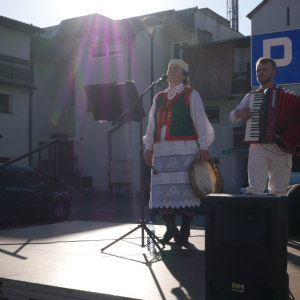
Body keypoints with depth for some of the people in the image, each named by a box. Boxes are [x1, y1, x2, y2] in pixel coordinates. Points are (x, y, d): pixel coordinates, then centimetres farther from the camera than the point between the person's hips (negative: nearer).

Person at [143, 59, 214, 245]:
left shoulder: (191, 96, 8)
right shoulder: (159, 98, 21)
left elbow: (201, 122, 2)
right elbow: (151, 126, 20)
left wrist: (203, 147, -6)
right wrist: (148, 147, 11)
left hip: (185, 151, -4)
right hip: (162, 151, 4)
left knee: (185, 190, -6)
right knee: (162, 191, 0)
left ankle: (184, 233, 4)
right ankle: (171, 229, 16)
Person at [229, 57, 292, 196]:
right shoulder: (251, 96, 16)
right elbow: (232, 117, 20)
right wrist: (237, 113, -3)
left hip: (282, 148, 0)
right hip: (258, 147, 0)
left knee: (279, 192, 0)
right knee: (255, 189, -12)